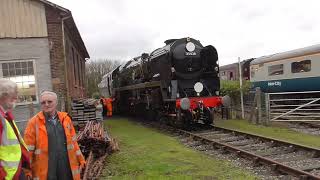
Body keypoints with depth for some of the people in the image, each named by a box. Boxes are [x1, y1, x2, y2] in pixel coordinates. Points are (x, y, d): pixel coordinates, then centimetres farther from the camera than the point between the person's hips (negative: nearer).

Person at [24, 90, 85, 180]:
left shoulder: (65, 118, 6)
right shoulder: (34, 122, -4)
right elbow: (29, 149, -5)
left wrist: (80, 160, 11)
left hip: (67, 168, 3)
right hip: (46, 171, -3)